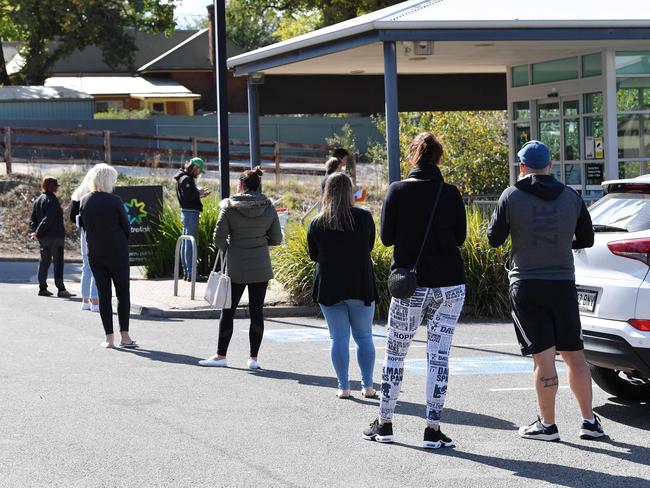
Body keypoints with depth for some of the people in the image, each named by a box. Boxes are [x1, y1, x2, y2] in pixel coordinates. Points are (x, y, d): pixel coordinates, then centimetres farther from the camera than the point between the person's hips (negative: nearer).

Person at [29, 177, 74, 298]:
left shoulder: (38, 200, 12)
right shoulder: (52, 200, -15)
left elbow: (33, 218, 11)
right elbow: (48, 219, -21)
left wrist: (35, 231, 0)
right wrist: (37, 233, -17)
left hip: (43, 238, 8)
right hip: (55, 236, -8)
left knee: (44, 262, 14)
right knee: (58, 262, -6)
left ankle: (42, 288, 16)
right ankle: (61, 289, -8)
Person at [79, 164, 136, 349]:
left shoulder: (84, 201, -2)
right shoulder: (114, 201, -14)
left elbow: (84, 226, 7)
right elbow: (126, 227, -6)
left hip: (95, 255, 3)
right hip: (117, 254, -3)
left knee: (103, 294, 8)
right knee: (123, 293, 7)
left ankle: (109, 337, 5)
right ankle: (125, 336, 2)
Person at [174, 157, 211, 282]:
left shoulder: (185, 178, 18)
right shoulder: (187, 179, -14)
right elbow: (187, 196, -24)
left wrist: (199, 194, 10)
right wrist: (199, 193, -11)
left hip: (186, 212, 11)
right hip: (191, 212, -11)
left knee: (185, 242, 13)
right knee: (191, 243, -9)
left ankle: (186, 272, 18)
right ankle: (191, 273, -10)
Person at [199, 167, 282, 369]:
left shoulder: (230, 206, -9)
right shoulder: (268, 207, -2)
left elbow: (219, 237, -11)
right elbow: (276, 238, 2)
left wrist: (227, 250, 8)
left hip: (236, 268, -2)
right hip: (260, 267, 2)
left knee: (228, 310, 9)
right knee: (256, 310, 6)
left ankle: (221, 355, 16)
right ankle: (253, 358, 8)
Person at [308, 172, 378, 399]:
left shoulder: (317, 223, -4)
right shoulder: (364, 218, -6)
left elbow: (313, 256, 6)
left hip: (329, 287, 0)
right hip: (361, 287, 0)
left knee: (339, 338, 5)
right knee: (364, 336, 11)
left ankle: (344, 387, 4)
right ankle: (368, 386, 9)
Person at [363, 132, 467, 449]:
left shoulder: (398, 191, -6)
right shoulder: (450, 194, -2)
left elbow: (386, 238, -2)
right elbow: (460, 237, 5)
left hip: (411, 285, -1)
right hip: (450, 285, 1)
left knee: (395, 353, 11)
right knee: (439, 355, 3)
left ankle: (384, 424, 17)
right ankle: (432, 429, 0)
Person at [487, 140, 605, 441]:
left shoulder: (511, 197, -6)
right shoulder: (571, 198, 3)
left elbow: (494, 239, -2)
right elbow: (586, 239, 11)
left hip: (526, 286, -2)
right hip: (563, 284, 3)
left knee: (544, 357, -2)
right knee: (574, 354, 11)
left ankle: (547, 425, 2)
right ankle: (590, 422, 13)